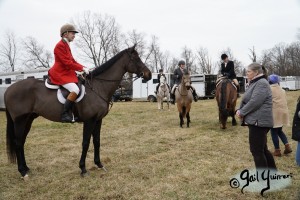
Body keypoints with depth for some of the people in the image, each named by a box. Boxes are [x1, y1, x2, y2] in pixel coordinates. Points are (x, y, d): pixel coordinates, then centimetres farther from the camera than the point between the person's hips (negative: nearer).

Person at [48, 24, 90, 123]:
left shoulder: (66, 46, 17)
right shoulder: (60, 46, -13)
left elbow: (72, 61, 16)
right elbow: (67, 63, -19)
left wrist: (83, 67, 3)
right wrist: (82, 68, -16)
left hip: (67, 73, 10)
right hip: (60, 74, -10)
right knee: (75, 90, -28)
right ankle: (64, 114, -22)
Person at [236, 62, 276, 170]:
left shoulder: (261, 83, -15)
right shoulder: (254, 83, 18)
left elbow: (254, 103, -24)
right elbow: (245, 100, 17)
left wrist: (242, 112, -13)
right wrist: (239, 110, 0)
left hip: (258, 121, -10)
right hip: (256, 121, 10)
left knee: (257, 151, -4)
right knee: (262, 149, 18)